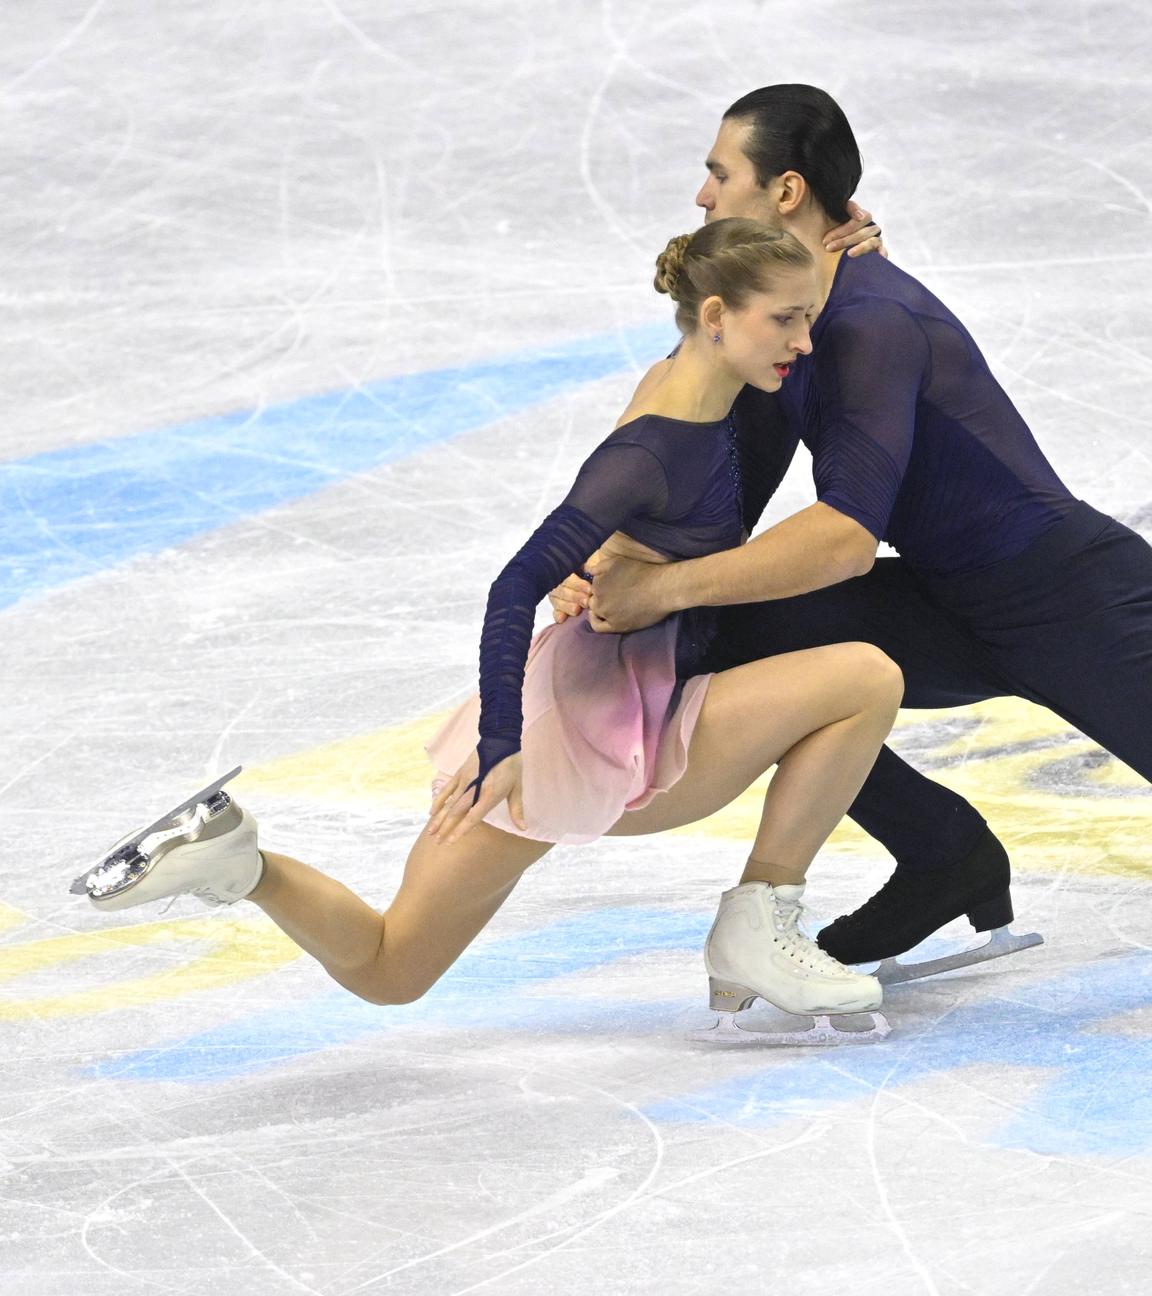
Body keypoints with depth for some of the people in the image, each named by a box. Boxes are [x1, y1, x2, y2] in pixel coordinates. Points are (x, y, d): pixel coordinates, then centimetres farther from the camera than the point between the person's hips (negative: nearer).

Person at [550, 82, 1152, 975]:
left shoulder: (872, 324, -25)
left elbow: (847, 536, -34)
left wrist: (665, 588, -35)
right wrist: (606, 574, -11)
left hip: (1077, 597, -8)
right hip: (957, 609, 8)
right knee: (737, 640, -9)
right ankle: (946, 858, 1)